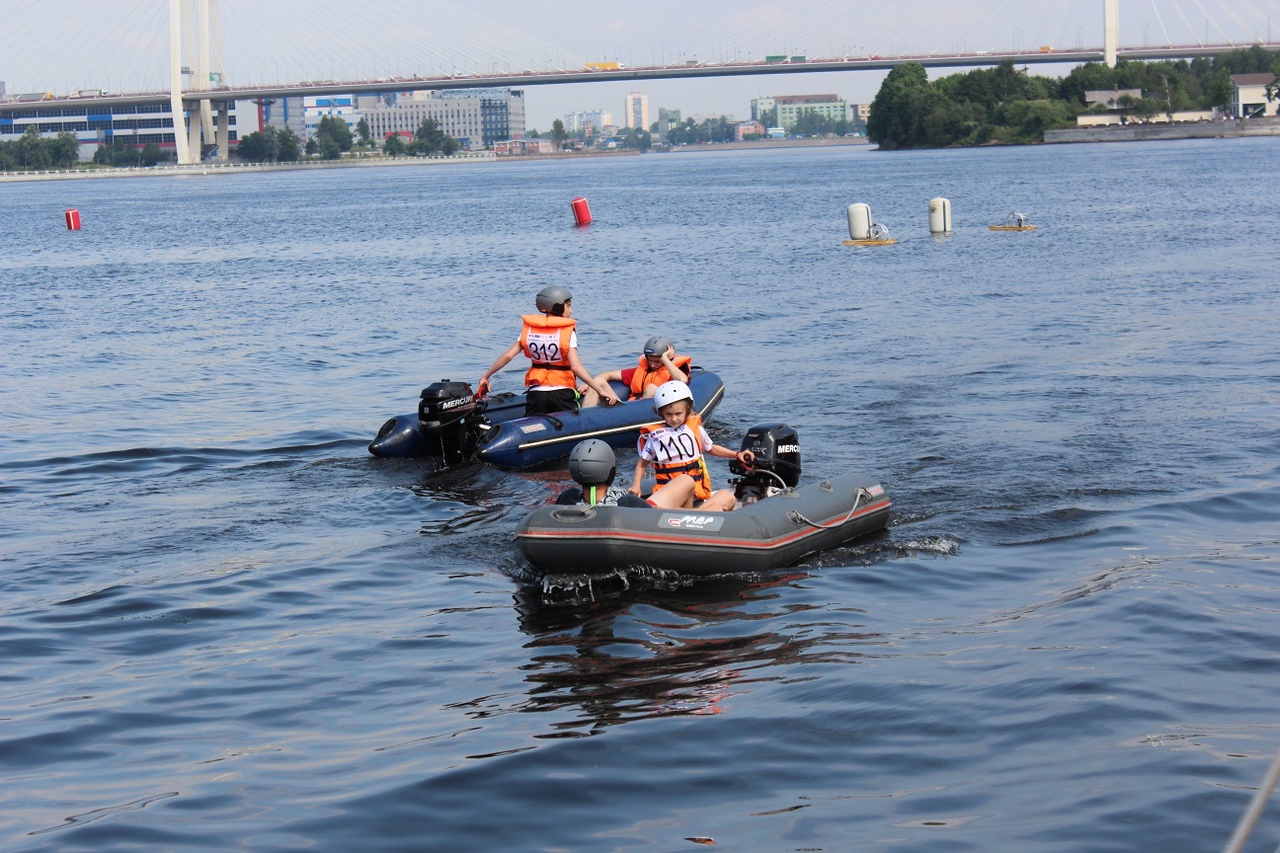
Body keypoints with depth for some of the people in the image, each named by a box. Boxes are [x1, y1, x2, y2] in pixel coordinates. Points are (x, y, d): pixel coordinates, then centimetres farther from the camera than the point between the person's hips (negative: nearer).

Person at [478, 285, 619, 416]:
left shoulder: (529, 329, 3)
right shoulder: (567, 331, -9)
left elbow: (508, 356, -1)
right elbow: (575, 366, -18)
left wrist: (485, 376, 9)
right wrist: (600, 390, -17)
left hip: (535, 393, 4)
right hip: (562, 393, -4)